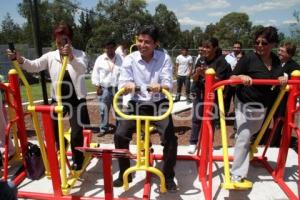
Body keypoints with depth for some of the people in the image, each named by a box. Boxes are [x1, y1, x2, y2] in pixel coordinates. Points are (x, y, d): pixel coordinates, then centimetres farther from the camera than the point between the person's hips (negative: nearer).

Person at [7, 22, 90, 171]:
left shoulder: (80, 54, -6)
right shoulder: (50, 56, 2)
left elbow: (82, 69, -26)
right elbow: (34, 66, -7)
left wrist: (71, 56, -44)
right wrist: (20, 59, -26)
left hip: (76, 100, -3)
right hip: (58, 99, 3)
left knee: (76, 132, 2)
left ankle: (77, 160, 26)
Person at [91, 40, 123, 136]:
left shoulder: (120, 59, 3)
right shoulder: (100, 59, 1)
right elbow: (95, 74, 3)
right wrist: (98, 86, -3)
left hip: (117, 88, 1)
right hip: (104, 88, 0)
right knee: (104, 110, 4)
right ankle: (103, 129, 17)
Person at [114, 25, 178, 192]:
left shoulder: (164, 58, -7)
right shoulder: (130, 59, -5)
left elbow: (169, 83, -14)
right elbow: (122, 83, -10)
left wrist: (160, 86, -38)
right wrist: (127, 85, -35)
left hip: (159, 104, -1)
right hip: (137, 104, 1)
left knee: (170, 139, -13)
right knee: (120, 135, -10)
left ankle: (168, 176, 11)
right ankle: (124, 173, 13)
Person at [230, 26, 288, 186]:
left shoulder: (276, 60, 1)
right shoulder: (249, 58, -18)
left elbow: (277, 79, 14)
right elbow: (232, 79, -16)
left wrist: (282, 79, -8)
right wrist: (241, 77, -37)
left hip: (263, 106, 6)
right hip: (245, 104, -6)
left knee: (251, 135, 25)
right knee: (244, 137, -10)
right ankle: (237, 176, -3)